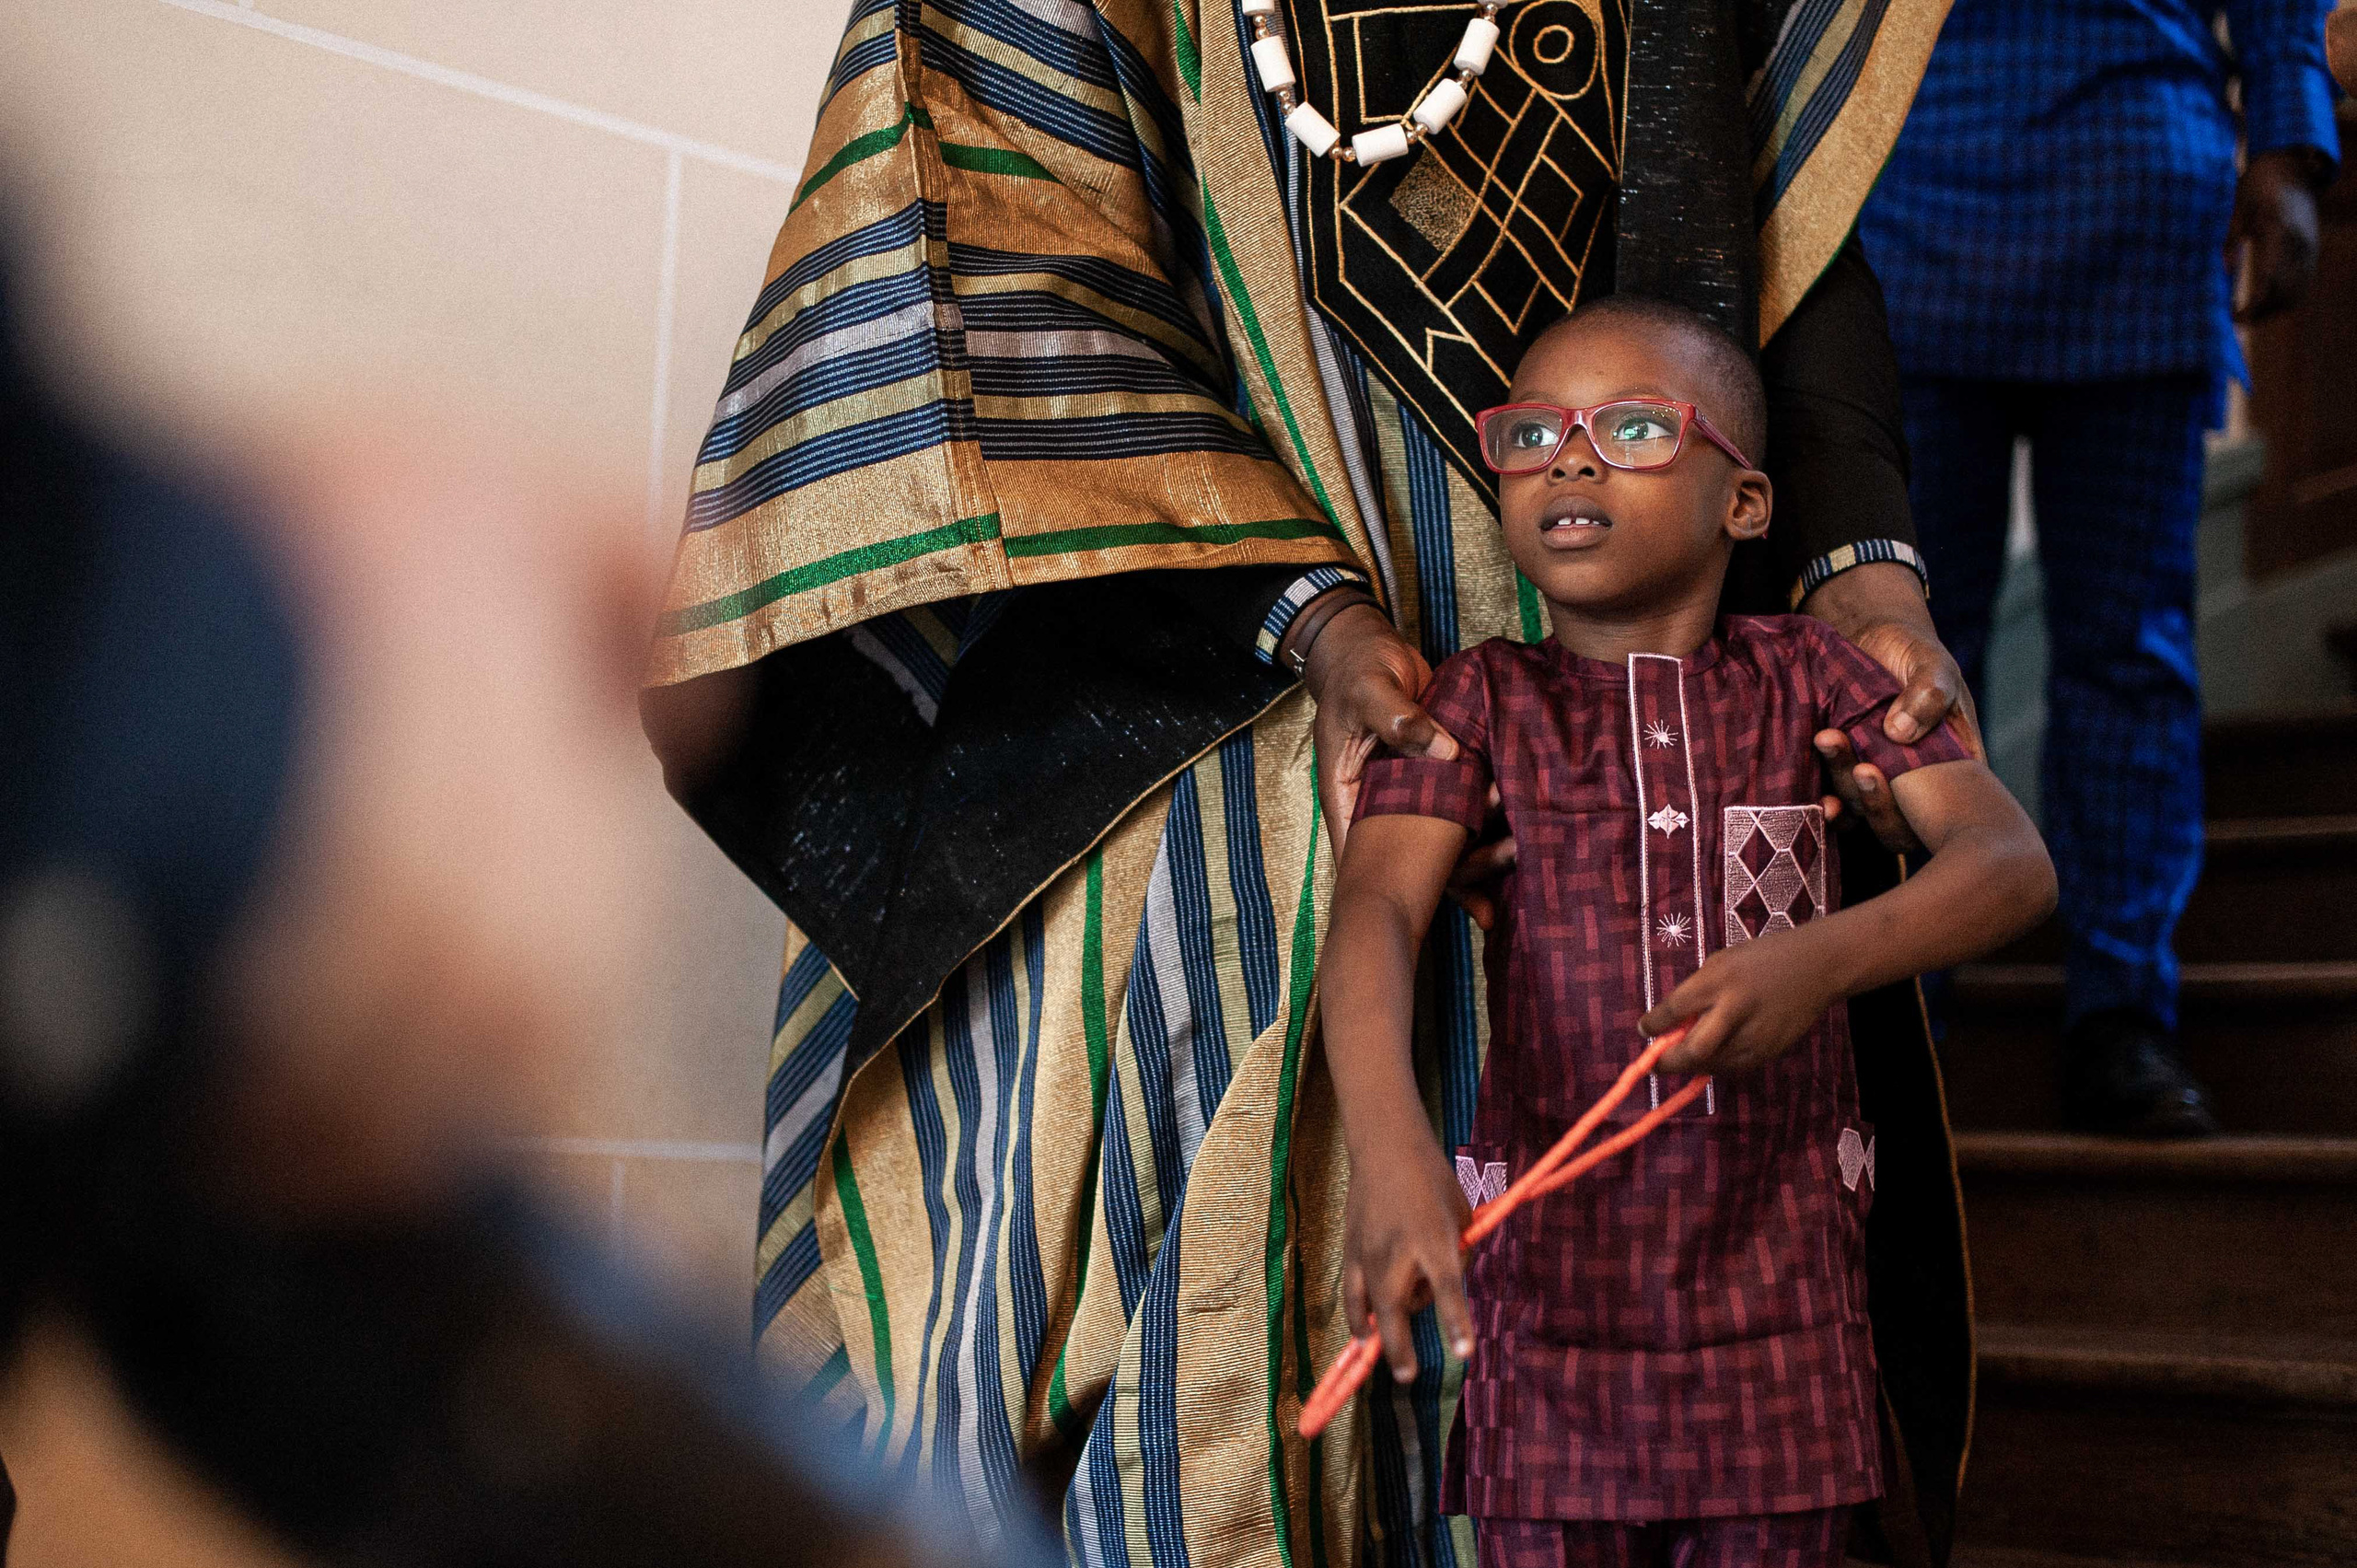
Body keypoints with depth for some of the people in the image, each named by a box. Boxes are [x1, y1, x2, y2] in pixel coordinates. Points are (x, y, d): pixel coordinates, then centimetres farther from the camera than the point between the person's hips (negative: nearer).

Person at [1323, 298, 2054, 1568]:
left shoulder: (1806, 676, 3)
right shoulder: (1481, 699, 0)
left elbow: (2012, 863, -8)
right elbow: (1374, 909, -16)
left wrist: (1824, 959, -28)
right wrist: (1387, 1142, -35)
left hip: (1779, 1269, 1)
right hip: (1553, 1261, -1)